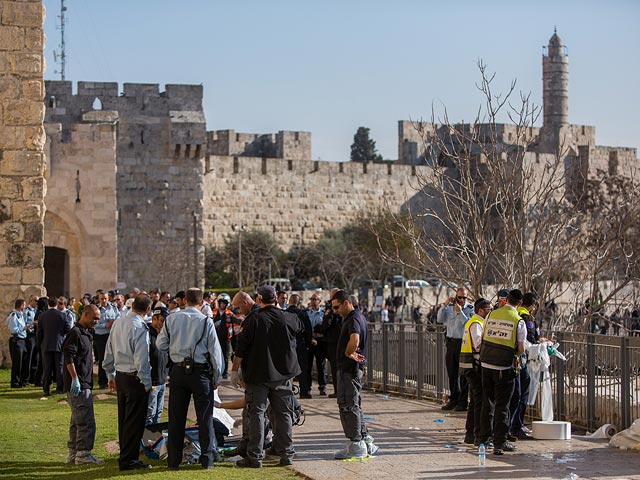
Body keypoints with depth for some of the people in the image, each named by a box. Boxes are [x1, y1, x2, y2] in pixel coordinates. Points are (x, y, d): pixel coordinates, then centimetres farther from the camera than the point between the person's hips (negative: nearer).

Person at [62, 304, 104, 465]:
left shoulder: (85, 333, 19)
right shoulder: (75, 333, -13)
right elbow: (68, 358, -20)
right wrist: (75, 379, -24)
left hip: (84, 384, 11)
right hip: (78, 385, -11)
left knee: (77, 420, 14)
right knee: (86, 421, -9)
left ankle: (73, 453, 19)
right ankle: (83, 453, -6)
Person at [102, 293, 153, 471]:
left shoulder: (117, 323, 6)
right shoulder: (140, 327, -18)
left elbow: (108, 353, 14)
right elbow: (142, 359, -19)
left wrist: (110, 376, 23)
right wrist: (147, 383, -10)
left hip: (120, 375, 8)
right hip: (135, 378, -8)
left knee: (123, 419, 16)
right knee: (135, 421, -1)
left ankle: (125, 456, 25)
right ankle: (128, 459, 2)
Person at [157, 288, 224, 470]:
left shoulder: (171, 319, 0)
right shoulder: (206, 321, -7)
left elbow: (161, 345, 7)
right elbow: (215, 351, -4)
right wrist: (217, 376, 5)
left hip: (178, 371, 2)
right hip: (201, 371, -2)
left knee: (176, 417, 7)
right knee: (205, 417, 7)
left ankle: (174, 460, 10)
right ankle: (208, 457, 9)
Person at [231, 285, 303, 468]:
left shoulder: (253, 319, -11)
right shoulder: (287, 318, -1)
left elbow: (241, 348, -10)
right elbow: (301, 328, 23)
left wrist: (234, 370, 0)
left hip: (258, 375, -3)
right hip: (283, 375, 3)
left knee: (256, 414, 1)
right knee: (283, 414, 11)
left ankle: (255, 456, 0)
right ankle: (286, 453, 13)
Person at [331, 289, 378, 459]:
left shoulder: (353, 319, -17)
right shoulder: (357, 317, 16)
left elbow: (355, 339, -36)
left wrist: (348, 353, -20)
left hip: (349, 368, -10)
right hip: (350, 368, 10)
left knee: (348, 405, -6)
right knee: (353, 405, 16)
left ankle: (356, 445, -3)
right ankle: (365, 441, 20)